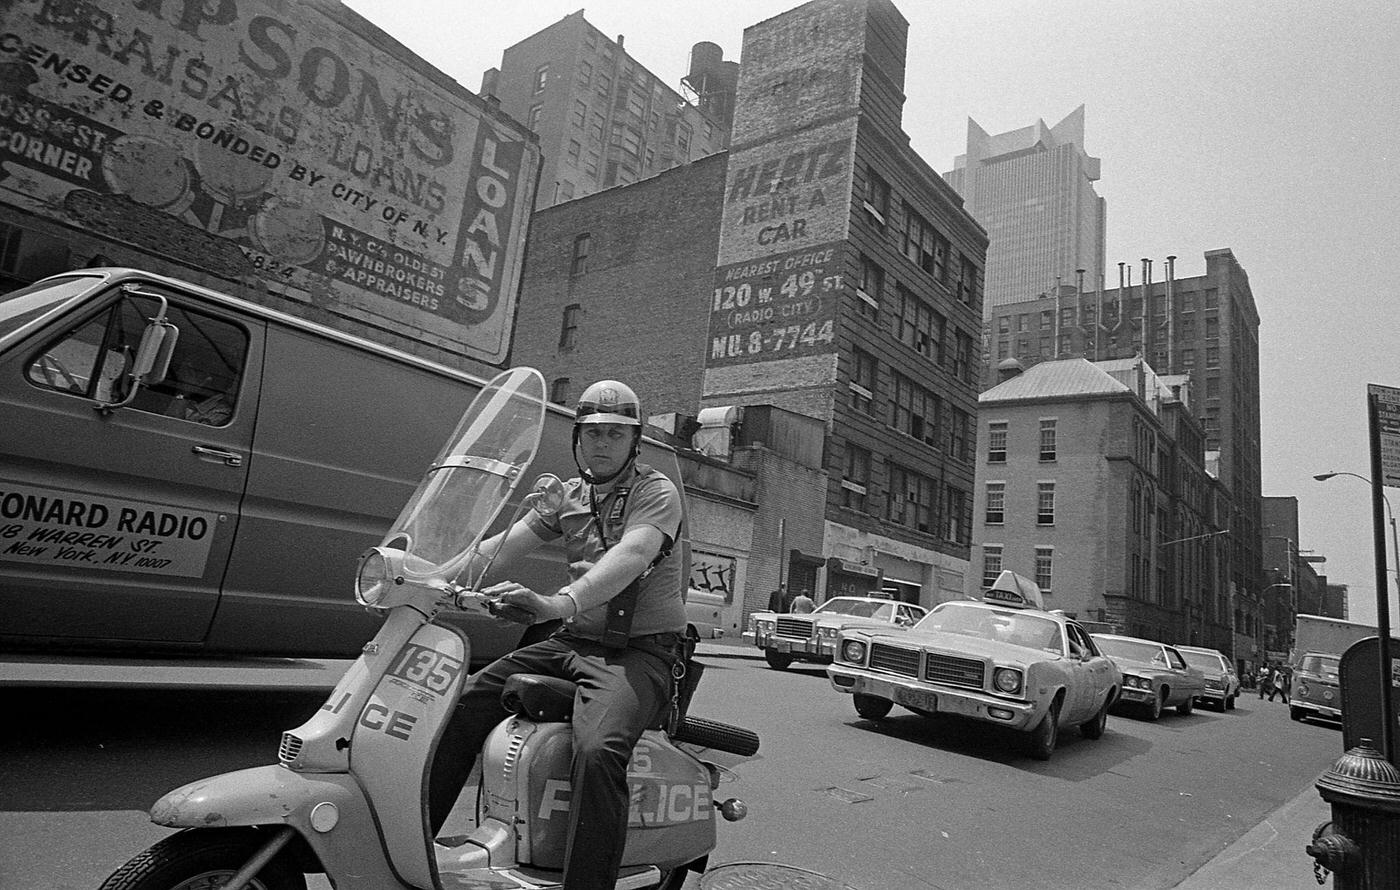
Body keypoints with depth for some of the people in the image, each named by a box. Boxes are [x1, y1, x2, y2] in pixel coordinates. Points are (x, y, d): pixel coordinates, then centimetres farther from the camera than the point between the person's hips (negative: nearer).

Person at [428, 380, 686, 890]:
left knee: (597, 752, -34)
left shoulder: (656, 492, -6)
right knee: (460, 707, -2)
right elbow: (506, 545, 5)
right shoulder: (570, 495, 15)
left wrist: (558, 603, -43)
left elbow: (632, 555, -26)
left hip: (638, 652, -6)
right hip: (573, 641, 7)